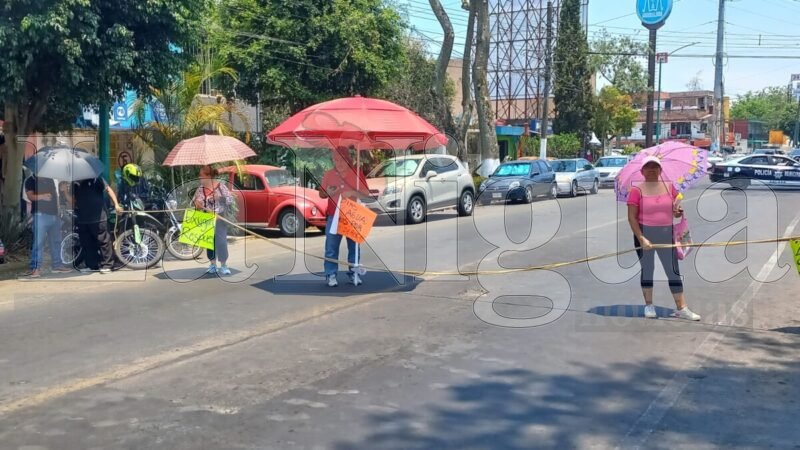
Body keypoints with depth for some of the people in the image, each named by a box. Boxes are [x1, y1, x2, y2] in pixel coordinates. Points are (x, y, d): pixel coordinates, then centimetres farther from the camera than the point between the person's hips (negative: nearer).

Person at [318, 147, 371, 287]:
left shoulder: (358, 173, -3)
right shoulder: (328, 174, 1)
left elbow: (366, 194, -3)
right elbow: (321, 194, 9)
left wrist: (353, 192, -20)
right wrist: (327, 192, -14)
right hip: (334, 217, 0)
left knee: (354, 246, 7)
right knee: (331, 248, 0)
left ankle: (353, 273, 16)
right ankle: (331, 275, 5)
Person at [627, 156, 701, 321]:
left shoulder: (669, 187, 5)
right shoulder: (637, 190, -6)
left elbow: (677, 211, 14)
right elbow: (632, 217, -9)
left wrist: (678, 212, -11)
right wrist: (641, 238, -16)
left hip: (666, 234, 3)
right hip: (645, 234, -3)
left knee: (673, 270, 2)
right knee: (647, 269, 7)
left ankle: (681, 308, 6)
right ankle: (649, 305, 19)